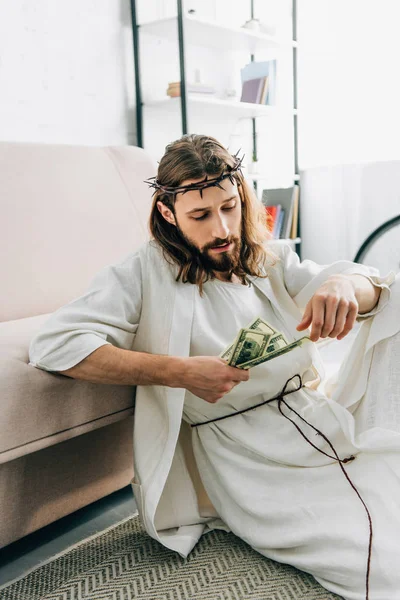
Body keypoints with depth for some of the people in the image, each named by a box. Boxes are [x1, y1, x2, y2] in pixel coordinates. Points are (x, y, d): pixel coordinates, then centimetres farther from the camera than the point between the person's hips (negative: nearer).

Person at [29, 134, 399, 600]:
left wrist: (344, 284, -18)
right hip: (260, 464, -5)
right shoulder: (144, 273, 1)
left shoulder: (272, 260, 15)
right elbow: (52, 345, -11)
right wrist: (180, 372, -17)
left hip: (333, 421, 6)